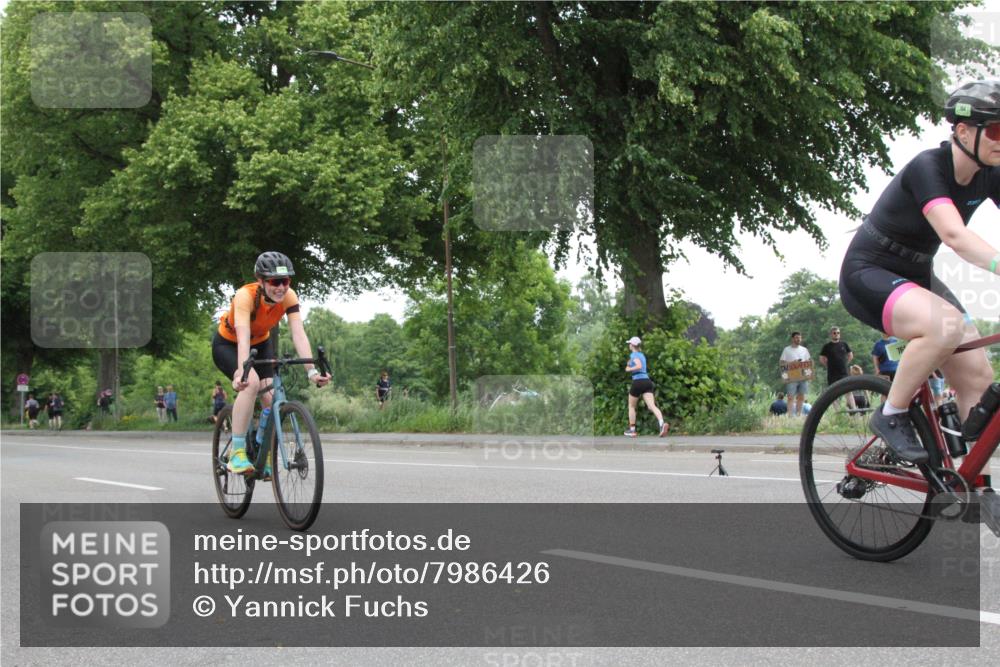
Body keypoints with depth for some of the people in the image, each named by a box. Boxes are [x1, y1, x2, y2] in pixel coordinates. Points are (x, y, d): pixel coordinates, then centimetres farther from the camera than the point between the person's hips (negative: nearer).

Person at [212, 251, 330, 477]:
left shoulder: (288, 297, -24)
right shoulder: (246, 295, -36)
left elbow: (299, 334, -31)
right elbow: (243, 337, -47)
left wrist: (312, 370, -44)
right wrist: (241, 373, -61)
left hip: (261, 343, 5)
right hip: (227, 345, -5)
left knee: (271, 398, -14)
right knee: (251, 383, -32)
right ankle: (237, 454, -27)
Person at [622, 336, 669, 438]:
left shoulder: (634, 355, -4)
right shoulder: (642, 355, 22)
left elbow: (639, 366, -21)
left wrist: (629, 369, -7)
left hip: (638, 382, -6)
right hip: (647, 381, 6)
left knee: (631, 406, 16)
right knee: (652, 406, -11)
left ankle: (632, 430, 19)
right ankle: (662, 424, -35)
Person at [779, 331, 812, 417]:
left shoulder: (804, 349, 15)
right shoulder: (787, 350, 4)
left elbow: (809, 362, 17)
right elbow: (780, 363, 1)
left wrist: (809, 371, -1)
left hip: (803, 376, 4)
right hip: (791, 377, -4)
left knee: (801, 397, 4)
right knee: (791, 397, -8)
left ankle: (798, 415, 11)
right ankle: (792, 416, -11)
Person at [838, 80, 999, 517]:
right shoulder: (927, 168, -25)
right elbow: (955, 235, -40)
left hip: (916, 277, 8)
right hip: (868, 276, -8)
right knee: (947, 324, -36)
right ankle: (891, 416, -15)